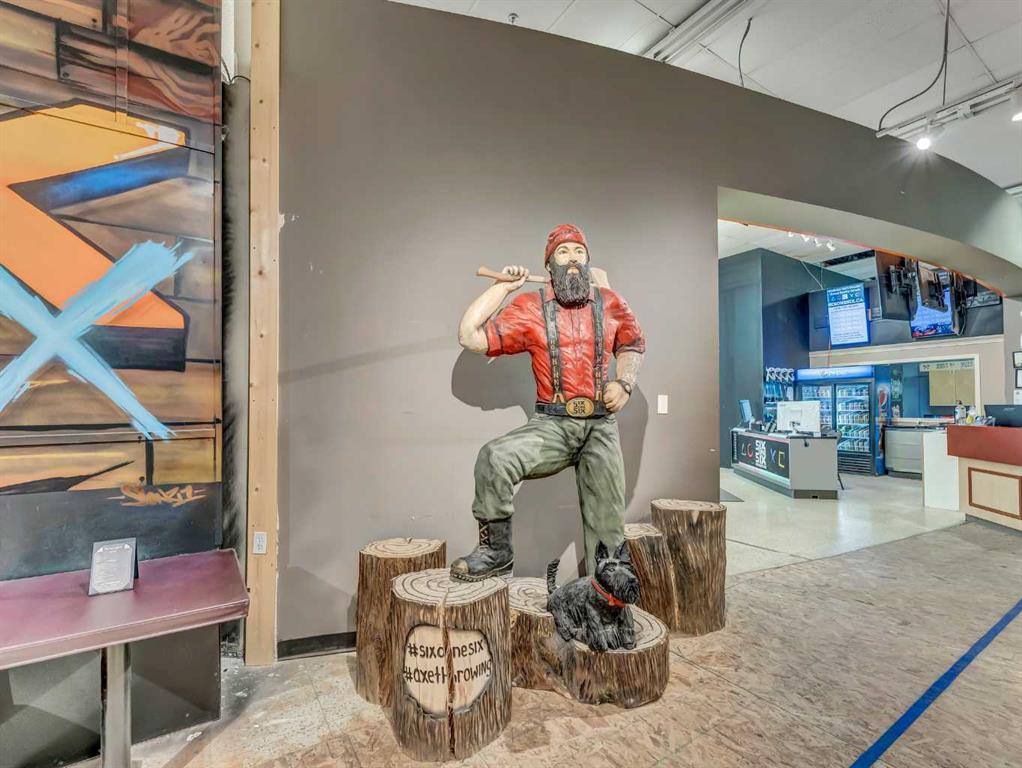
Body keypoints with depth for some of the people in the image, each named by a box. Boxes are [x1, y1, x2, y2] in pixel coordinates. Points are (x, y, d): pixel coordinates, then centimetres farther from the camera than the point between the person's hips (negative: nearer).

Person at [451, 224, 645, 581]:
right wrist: (503, 286, -4)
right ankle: (496, 550, -8)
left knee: (607, 524, 6)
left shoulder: (610, 303, 7)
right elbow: (470, 337, -8)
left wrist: (624, 381, 5)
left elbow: (633, 343, 24)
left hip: (602, 426, 2)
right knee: (495, 458, -28)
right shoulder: (530, 307, 0)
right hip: (552, 425, -2)